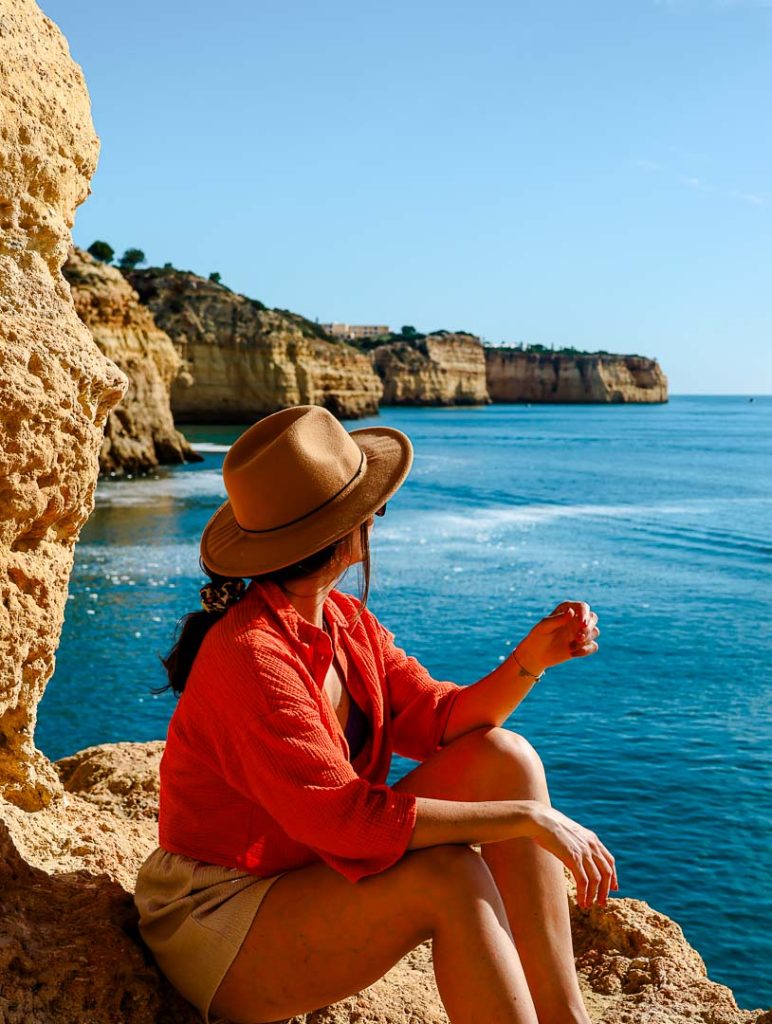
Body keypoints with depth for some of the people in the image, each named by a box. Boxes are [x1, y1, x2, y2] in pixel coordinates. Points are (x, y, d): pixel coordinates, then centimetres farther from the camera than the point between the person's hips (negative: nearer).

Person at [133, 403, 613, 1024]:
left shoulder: (343, 620, 0)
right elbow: (347, 818, -33)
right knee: (447, 876, -32)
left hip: (315, 873, 8)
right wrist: (529, 819, -30)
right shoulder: (250, 655, -28)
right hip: (219, 928, -8)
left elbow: (438, 718, 2)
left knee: (505, 757, -8)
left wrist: (531, 658, -16)